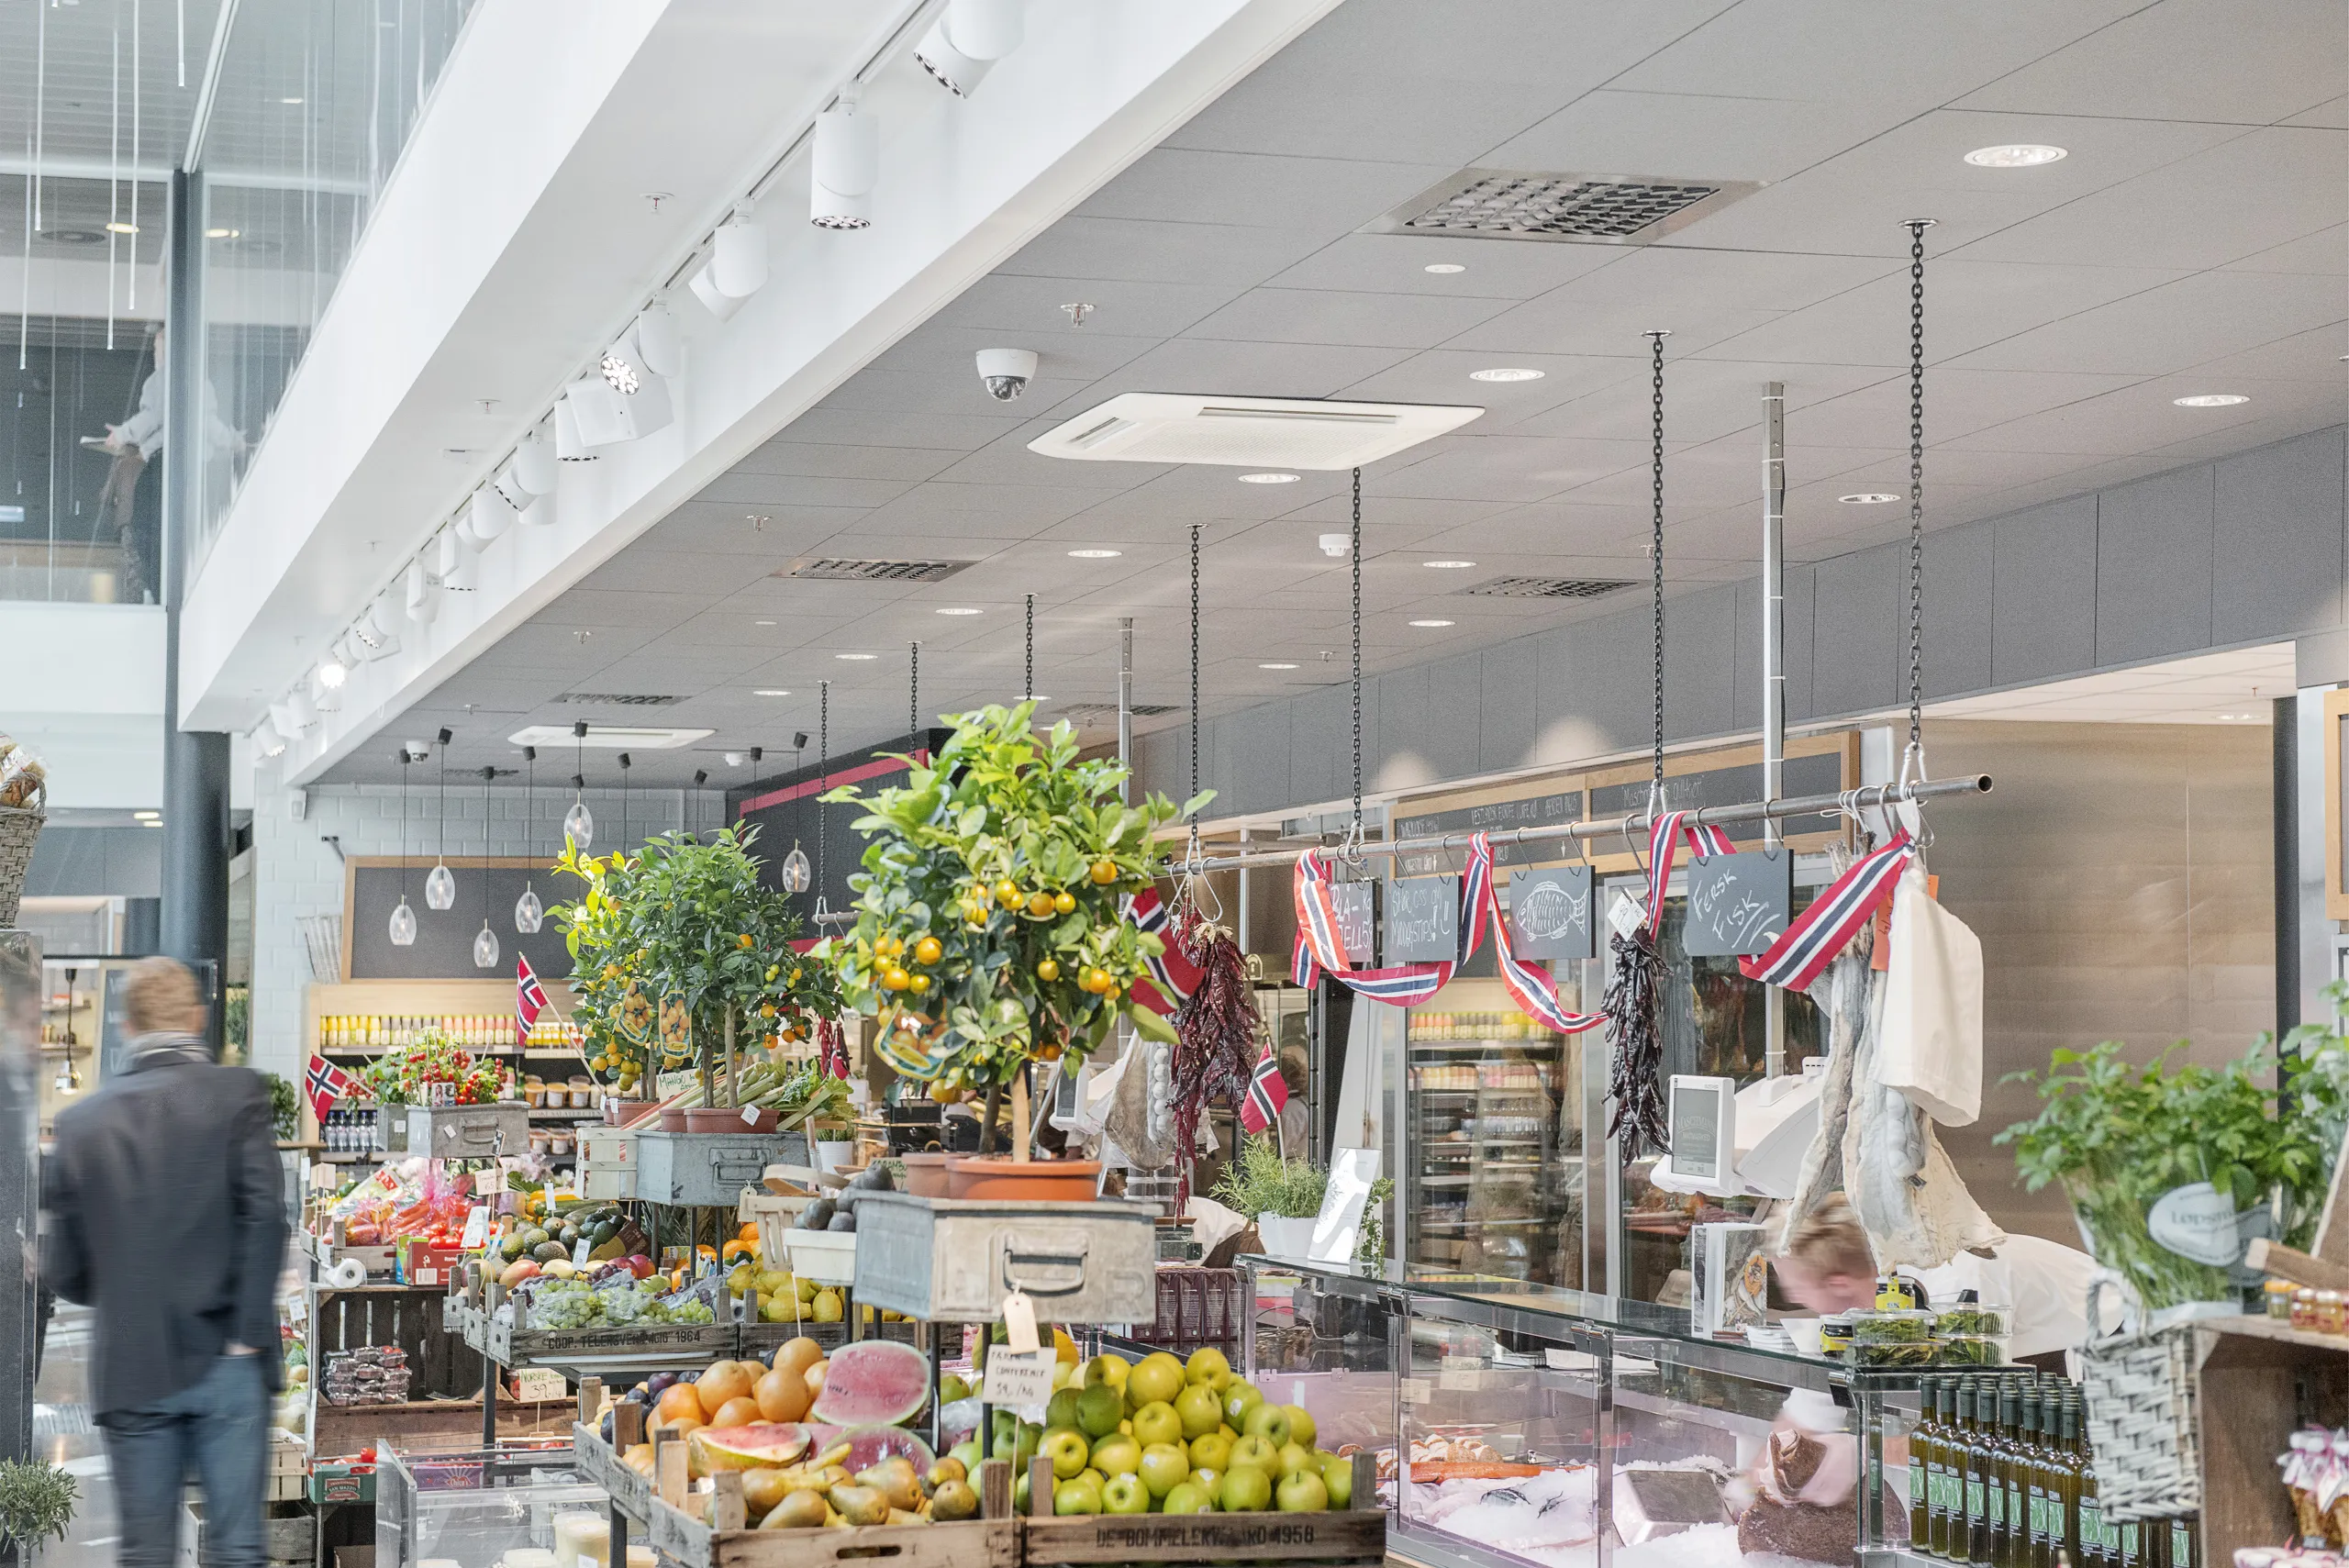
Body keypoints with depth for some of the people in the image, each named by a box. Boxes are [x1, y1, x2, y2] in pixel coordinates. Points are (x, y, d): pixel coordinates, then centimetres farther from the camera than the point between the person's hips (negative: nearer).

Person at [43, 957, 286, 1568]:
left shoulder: (81, 1120, 4)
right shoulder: (236, 1092, -4)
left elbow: (63, 1270, 6)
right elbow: (263, 1214, -15)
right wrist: (249, 1330, -8)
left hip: (130, 1372, 2)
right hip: (223, 1359, -2)